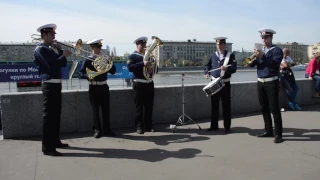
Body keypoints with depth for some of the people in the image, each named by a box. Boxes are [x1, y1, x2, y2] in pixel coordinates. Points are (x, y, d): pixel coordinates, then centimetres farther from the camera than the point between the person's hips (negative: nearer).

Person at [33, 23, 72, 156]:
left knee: (56, 114, 15)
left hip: (56, 85, 10)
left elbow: (62, 64, 16)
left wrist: (60, 51, 5)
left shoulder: (49, 49, 19)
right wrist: (64, 56, -13)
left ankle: (55, 141, 26)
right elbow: (51, 66, -21)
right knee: (49, 115, -9)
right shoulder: (40, 49, -9)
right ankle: (47, 148, -5)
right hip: (50, 85, -10)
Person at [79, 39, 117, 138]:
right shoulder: (88, 60, -3)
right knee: (95, 110, 3)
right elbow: (81, 73, -9)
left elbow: (113, 71, 6)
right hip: (94, 87, -4)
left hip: (104, 86, 4)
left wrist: (110, 62, -9)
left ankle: (107, 129, 16)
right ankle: (97, 130, 15)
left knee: (106, 109, 6)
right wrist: (88, 76, -28)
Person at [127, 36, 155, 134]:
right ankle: (139, 126, 9)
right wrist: (142, 63, -25)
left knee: (149, 106, 8)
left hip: (149, 83, 5)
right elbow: (130, 68, -17)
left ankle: (149, 125, 17)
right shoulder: (132, 56, 0)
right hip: (139, 84, -5)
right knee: (139, 106, 0)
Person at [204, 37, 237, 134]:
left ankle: (227, 127, 12)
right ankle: (214, 125, 19)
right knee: (214, 105, 8)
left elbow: (234, 68, -10)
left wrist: (227, 69, -30)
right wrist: (207, 73, -3)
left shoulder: (230, 55, -2)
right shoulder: (213, 55, 8)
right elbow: (208, 65, 16)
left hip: (225, 83, -3)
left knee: (226, 106, 2)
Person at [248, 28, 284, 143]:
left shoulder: (277, 50, -4)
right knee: (264, 108, 10)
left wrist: (262, 56, -30)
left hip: (272, 82, -6)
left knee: (274, 108, -6)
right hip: (260, 82, 6)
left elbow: (275, 64, -20)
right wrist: (254, 57, -14)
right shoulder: (260, 50, 14)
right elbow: (251, 64, 6)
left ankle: (278, 134, -1)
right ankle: (268, 131, 21)